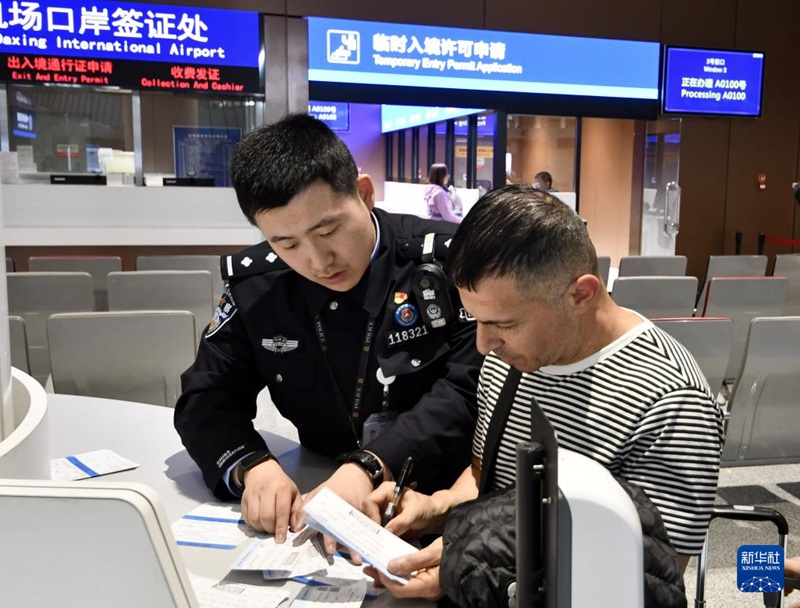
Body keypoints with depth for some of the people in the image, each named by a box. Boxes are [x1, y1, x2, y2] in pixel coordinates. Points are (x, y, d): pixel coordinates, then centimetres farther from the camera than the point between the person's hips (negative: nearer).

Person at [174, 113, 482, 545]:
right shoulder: (255, 285, -2)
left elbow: (470, 389, -17)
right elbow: (207, 398, 1)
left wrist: (370, 467, -29)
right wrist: (251, 466, -19)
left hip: (449, 501, -2)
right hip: (325, 501, 3)